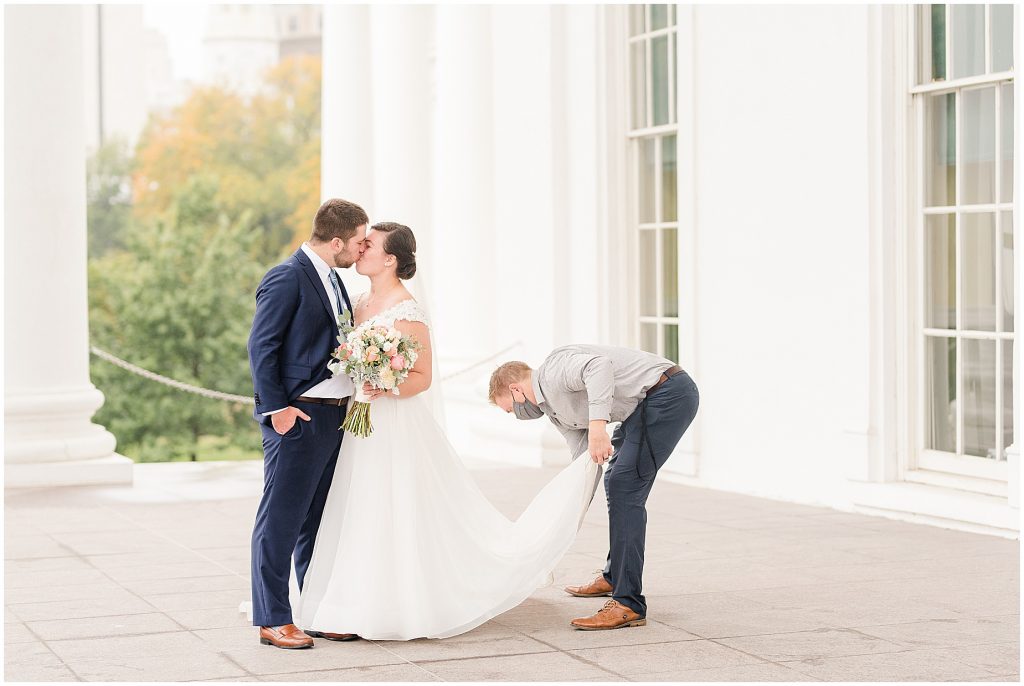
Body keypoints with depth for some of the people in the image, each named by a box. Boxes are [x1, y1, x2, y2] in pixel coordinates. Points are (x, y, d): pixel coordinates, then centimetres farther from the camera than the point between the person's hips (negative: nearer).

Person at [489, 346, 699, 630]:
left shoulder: (554, 371, -13)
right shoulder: (552, 405, 17)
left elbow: (598, 365, -34)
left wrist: (597, 424, -41)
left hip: (667, 392, -11)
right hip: (648, 404, 11)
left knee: (624, 488, -15)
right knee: (616, 482, 26)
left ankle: (628, 604, -17)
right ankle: (614, 577, 43)